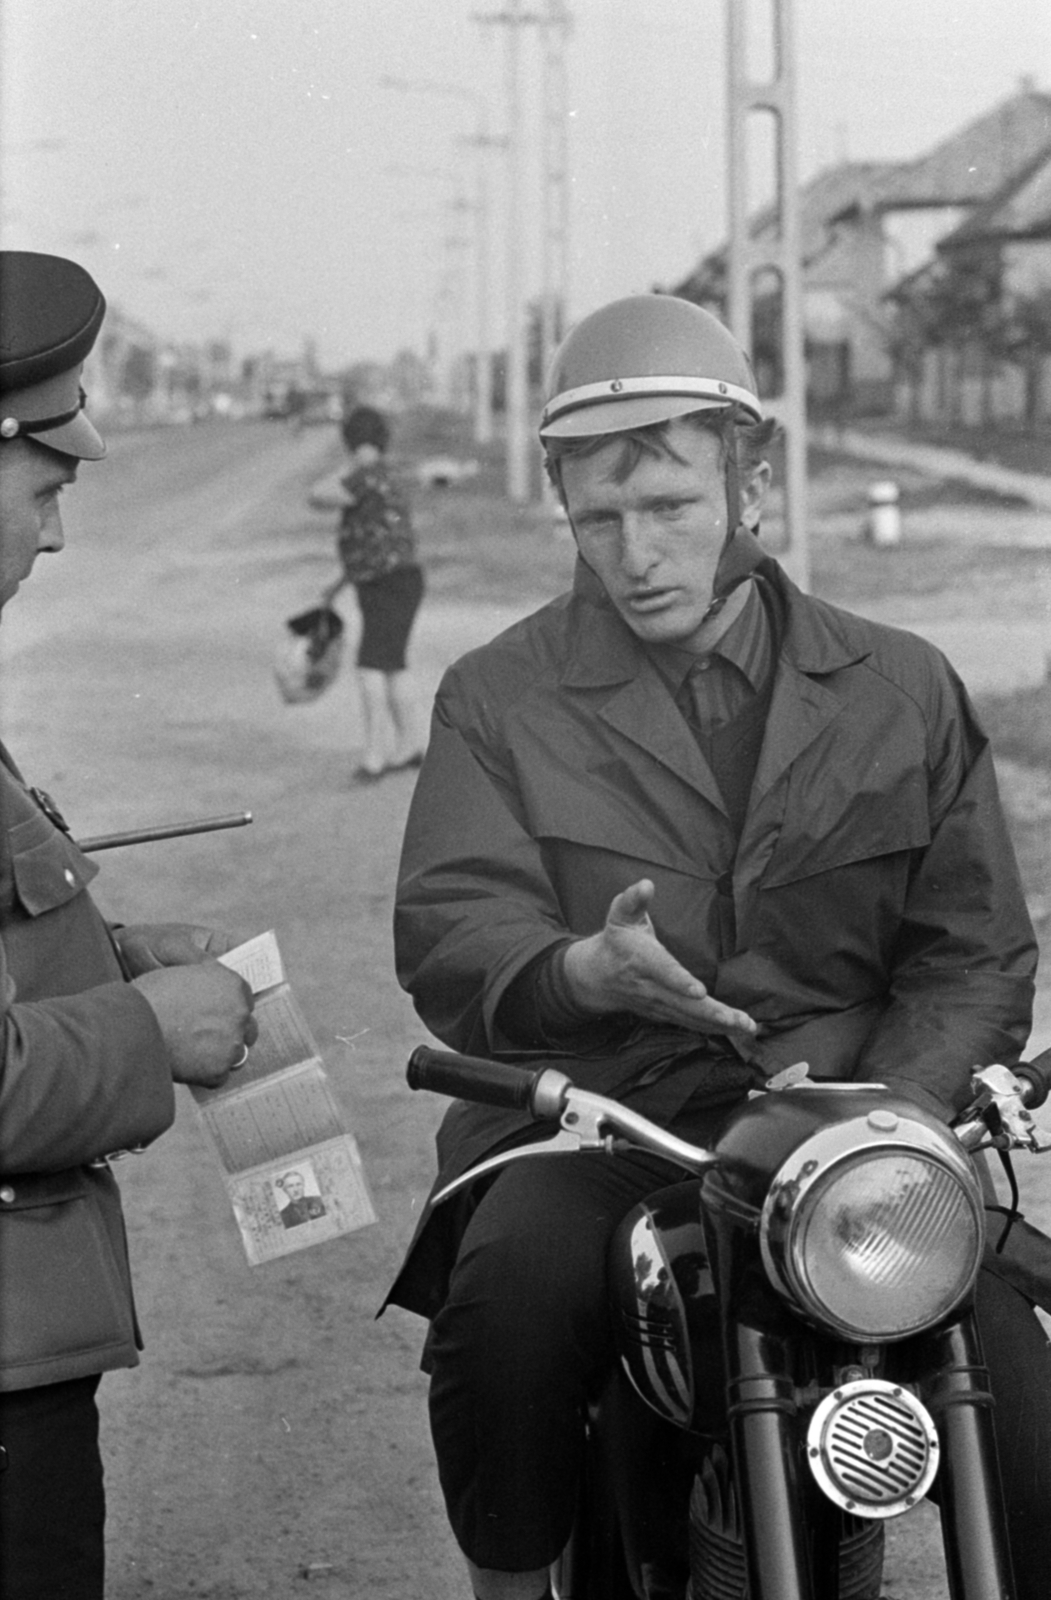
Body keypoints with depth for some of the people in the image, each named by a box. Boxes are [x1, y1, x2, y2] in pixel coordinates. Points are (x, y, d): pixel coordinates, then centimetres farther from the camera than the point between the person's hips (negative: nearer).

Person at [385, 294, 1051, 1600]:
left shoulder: (905, 694, 13)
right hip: (590, 1119, -1)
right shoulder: (497, 698, 9)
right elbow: (447, 933, -2)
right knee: (512, 1285, -33)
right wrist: (585, 974, -25)